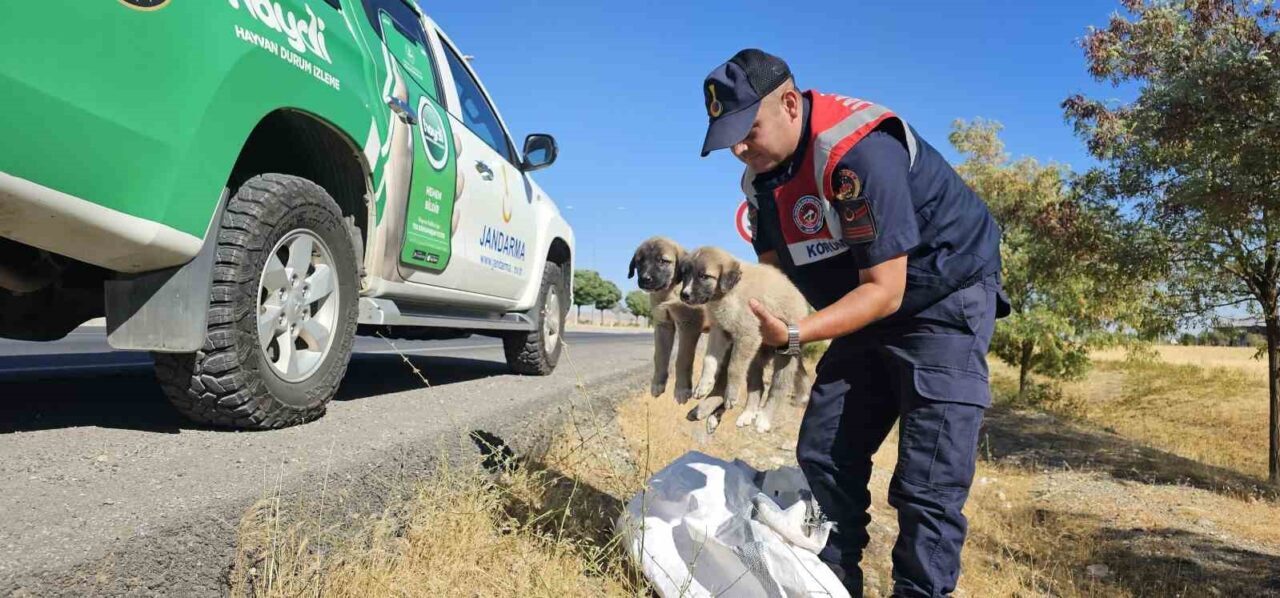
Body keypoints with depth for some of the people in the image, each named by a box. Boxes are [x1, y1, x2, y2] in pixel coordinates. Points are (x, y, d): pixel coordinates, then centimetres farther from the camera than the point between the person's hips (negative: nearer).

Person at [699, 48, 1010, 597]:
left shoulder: (861, 150, -29)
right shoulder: (762, 176, -2)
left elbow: (884, 290, -27)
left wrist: (793, 335, -35)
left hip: (945, 302, -8)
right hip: (867, 310, 8)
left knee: (928, 484, -13)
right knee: (823, 456, 6)